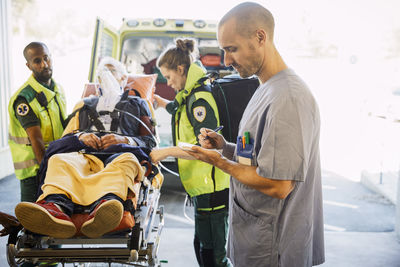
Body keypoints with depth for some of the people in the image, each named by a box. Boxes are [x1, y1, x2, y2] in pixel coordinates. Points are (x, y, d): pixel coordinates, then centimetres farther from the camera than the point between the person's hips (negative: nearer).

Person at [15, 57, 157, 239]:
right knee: (59, 160, -34)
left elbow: (150, 141, 19)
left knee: (126, 161, -40)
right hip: (84, 154, 2)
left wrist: (123, 140, -2)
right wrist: (81, 136, 4)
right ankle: (55, 206, -64)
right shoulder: (85, 104, 39)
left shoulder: (137, 104, 32)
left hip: (120, 151, -2)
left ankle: (103, 205, -70)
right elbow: (66, 137, 29)